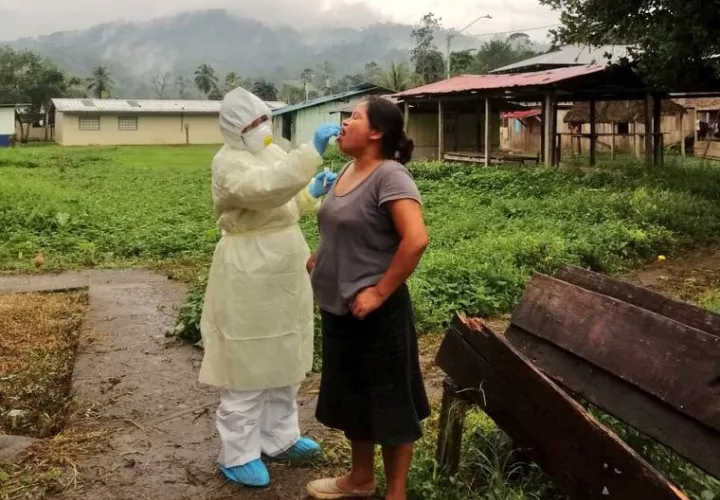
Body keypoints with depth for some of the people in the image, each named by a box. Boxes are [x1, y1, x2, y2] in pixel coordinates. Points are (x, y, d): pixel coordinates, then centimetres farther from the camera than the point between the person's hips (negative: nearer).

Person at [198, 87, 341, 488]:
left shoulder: (273, 152, 10)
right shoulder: (229, 163, -16)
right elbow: (266, 189, -36)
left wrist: (313, 192, 0)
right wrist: (313, 152, -39)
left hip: (284, 273, 9)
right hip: (249, 277, -9)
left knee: (283, 360, 18)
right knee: (249, 367, 0)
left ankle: (279, 438, 33)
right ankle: (238, 456, 14)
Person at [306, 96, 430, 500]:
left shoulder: (390, 175, -18)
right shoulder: (349, 170, 9)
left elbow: (417, 238, -28)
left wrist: (380, 292, -23)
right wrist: (320, 258, 7)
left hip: (374, 312, -9)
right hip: (338, 307, 9)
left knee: (389, 402, 6)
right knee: (351, 397, 21)